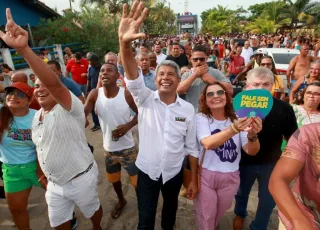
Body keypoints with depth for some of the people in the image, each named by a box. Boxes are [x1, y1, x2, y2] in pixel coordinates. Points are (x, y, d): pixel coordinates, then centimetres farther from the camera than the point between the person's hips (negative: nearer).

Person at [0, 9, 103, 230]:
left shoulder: (70, 109, -25)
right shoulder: (37, 116, 2)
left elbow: (53, 83, -45)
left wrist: (23, 49, -56)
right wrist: (45, 173, 21)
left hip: (81, 179, -7)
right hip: (54, 183, 7)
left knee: (92, 210, 22)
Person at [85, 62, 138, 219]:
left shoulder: (126, 94, -17)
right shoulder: (95, 94, -13)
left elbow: (140, 113, -5)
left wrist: (128, 126, -21)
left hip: (128, 148, -3)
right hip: (108, 149, 3)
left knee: (137, 181, 8)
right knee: (114, 179, 25)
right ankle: (121, 201, 55)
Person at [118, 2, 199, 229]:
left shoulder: (188, 109, -11)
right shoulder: (145, 100, -14)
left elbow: (192, 147, -5)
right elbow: (133, 77, -34)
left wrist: (194, 180, -1)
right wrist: (125, 43, -52)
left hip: (174, 172, 2)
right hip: (147, 170, -1)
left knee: (170, 207, 29)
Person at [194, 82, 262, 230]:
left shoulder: (237, 119, -4)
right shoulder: (201, 118, -12)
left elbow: (251, 151, -11)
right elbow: (208, 144, -31)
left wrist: (252, 135, -33)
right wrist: (234, 129, -45)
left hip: (230, 178, 3)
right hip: (205, 176, -3)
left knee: (218, 216, 26)